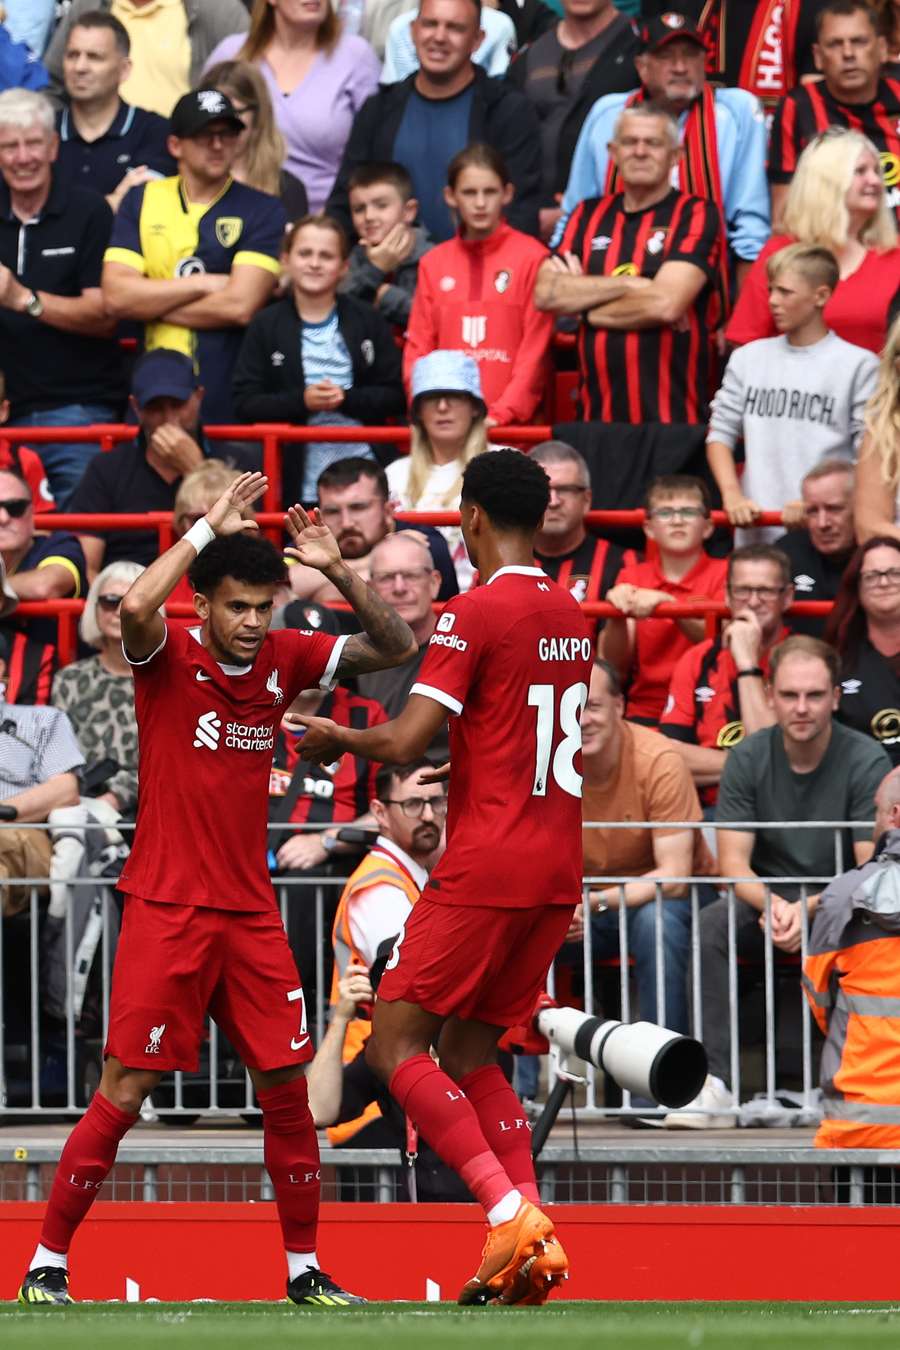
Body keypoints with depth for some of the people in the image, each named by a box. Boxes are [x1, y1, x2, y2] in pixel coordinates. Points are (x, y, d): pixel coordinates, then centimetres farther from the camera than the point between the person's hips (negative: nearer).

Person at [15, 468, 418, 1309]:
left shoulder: (283, 660, 5)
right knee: (123, 1094, -7)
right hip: (166, 908, -5)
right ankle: (46, 1265, 2)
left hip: (251, 914, 5)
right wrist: (207, 529, -24)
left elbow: (393, 647, 4)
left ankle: (304, 1269, 15)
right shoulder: (169, 656, -8)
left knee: (287, 1088, 4)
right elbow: (134, 608, -30)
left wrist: (338, 571, -10)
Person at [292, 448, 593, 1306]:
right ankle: (529, 1237, 2)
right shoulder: (571, 617, 13)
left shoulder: (475, 614, -11)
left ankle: (510, 1211, -17)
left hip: (486, 872, -8)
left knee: (395, 1046, -3)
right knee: (465, 1051, 15)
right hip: (557, 873, 8)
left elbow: (406, 743, -17)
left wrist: (338, 739, 3)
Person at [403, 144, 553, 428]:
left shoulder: (532, 257, 0)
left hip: (510, 424, -3)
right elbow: (418, 347, 11)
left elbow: (535, 350, -3)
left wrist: (502, 415, -11)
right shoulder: (433, 263, 12)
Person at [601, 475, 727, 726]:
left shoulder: (723, 573, 5)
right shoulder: (633, 576, 13)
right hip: (644, 713, 3)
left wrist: (667, 604, -24)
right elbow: (615, 668, 5)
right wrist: (616, 616, -15)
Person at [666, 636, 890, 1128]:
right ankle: (716, 1083, -32)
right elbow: (733, 864, -5)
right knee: (709, 926, -28)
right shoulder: (748, 758, -2)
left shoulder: (866, 761, -10)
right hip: (769, 897, 3)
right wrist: (772, 904, -27)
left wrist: (812, 910, -31)